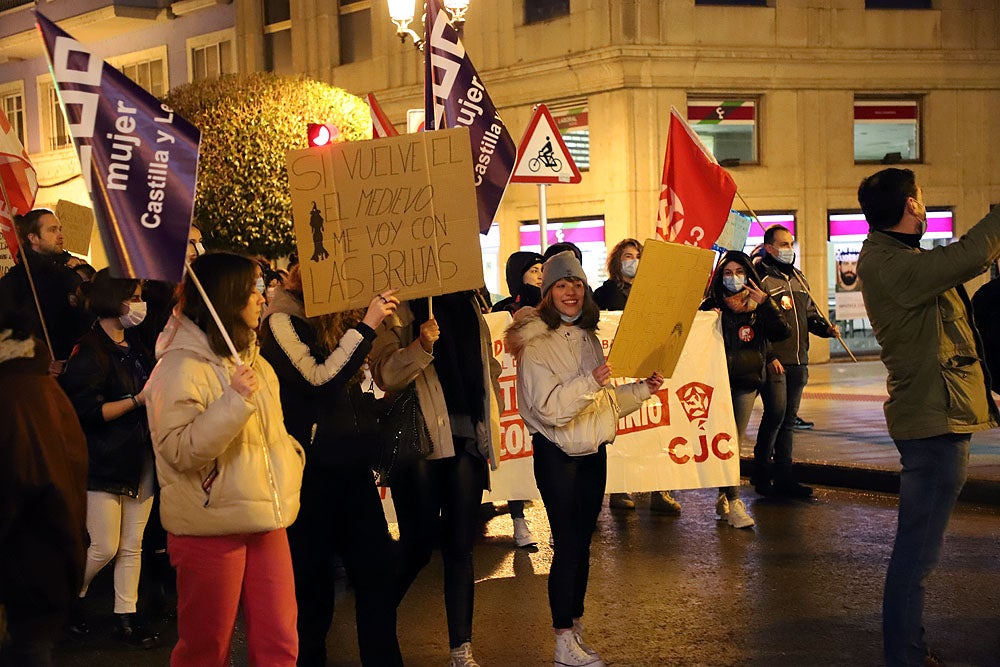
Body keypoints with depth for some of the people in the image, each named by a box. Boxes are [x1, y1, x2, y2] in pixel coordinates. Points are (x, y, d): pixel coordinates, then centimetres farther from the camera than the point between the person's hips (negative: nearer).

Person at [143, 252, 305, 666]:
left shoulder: (252, 359, 14)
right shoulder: (181, 366, -12)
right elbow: (179, 450, -21)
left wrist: (291, 461, 11)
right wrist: (233, 400, -26)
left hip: (266, 520, 7)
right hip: (210, 527, -7)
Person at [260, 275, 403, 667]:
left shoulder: (341, 318, 10)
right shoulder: (283, 320, -9)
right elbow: (318, 381, -20)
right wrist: (365, 326, -21)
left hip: (352, 463, 6)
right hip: (312, 470, -6)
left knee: (377, 569, 6)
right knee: (314, 580, 3)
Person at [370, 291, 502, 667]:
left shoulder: (468, 303, 13)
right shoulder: (401, 309, -4)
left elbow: (486, 363, 22)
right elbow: (385, 375, -14)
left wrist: (490, 422, 15)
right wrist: (421, 346, -30)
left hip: (467, 438, 5)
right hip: (420, 439, -5)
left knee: (460, 548, 6)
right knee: (417, 547, -1)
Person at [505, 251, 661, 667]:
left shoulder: (587, 338, 11)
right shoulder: (535, 344, -12)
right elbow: (549, 408, -20)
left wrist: (642, 390, 6)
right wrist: (589, 381, -29)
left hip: (594, 453, 7)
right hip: (558, 456, -7)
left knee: (582, 542, 11)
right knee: (567, 544, -7)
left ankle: (576, 627, 21)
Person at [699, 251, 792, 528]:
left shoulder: (758, 307, 8)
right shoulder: (712, 305, 6)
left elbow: (783, 333, -6)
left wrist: (765, 303, -16)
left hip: (747, 381, 2)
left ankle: (724, 497, 22)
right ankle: (734, 502, -12)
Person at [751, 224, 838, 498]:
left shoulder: (798, 278, 18)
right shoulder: (760, 279, -7)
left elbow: (810, 314, 25)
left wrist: (826, 328, 4)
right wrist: (769, 357, -18)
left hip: (798, 362, 7)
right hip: (773, 361, -7)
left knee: (789, 419, 9)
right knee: (775, 414, -11)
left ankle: (783, 477, 14)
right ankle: (761, 475, 2)